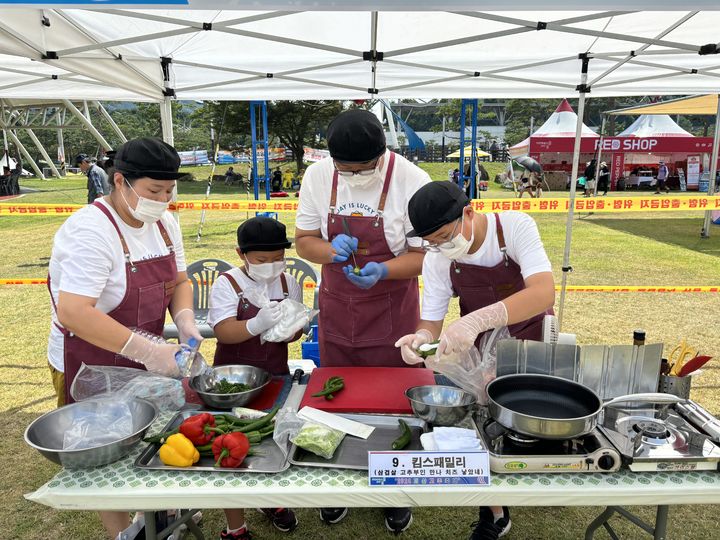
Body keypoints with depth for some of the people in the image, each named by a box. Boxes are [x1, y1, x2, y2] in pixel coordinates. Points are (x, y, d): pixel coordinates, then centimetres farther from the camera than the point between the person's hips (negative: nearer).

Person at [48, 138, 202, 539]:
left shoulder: (164, 222, -2)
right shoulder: (91, 231, -27)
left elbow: (178, 281, 7)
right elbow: (72, 312, -34)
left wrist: (185, 320, -13)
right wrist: (147, 350, -38)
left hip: (142, 359, 7)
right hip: (90, 367, -6)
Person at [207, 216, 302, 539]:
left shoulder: (288, 283, -1)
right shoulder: (227, 284, -13)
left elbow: (295, 332, 4)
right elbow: (224, 332, -24)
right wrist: (258, 324, -42)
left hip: (275, 376, 4)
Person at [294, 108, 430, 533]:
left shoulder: (412, 181, -16)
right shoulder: (318, 176, -6)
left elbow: (425, 254, -11)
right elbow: (305, 241, 2)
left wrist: (382, 270, -29)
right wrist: (331, 250, -20)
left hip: (392, 318, -3)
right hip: (336, 314, 3)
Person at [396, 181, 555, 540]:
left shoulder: (514, 227, -28)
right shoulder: (437, 260, -18)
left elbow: (545, 293, -41)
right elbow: (431, 321, -14)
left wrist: (477, 319, -56)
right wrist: (421, 337, -39)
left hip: (531, 336, -1)